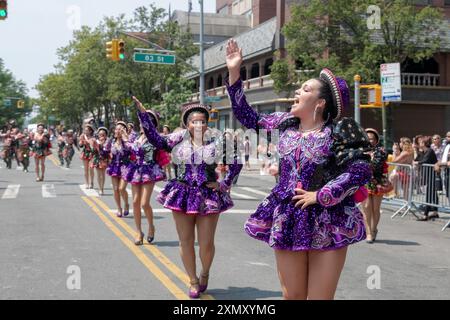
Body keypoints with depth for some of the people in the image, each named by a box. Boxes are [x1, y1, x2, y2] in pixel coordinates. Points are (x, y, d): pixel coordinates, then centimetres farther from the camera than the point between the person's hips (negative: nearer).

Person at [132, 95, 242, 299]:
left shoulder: (216, 142, -1)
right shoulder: (179, 139, 2)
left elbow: (236, 164, 6)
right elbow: (156, 140, -11)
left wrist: (224, 185, 0)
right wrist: (143, 113, -15)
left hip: (208, 197, -1)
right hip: (182, 195, 1)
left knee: (206, 244, 0)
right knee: (186, 242, 7)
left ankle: (205, 274, 30)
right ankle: (193, 281, 23)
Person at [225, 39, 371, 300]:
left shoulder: (338, 132, -11)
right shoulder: (286, 123, 5)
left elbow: (361, 170, -17)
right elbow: (250, 118, 14)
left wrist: (320, 196, -16)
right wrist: (234, 73, 10)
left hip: (327, 223, -5)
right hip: (287, 219, 5)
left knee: (319, 296, 2)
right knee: (292, 295, 12)